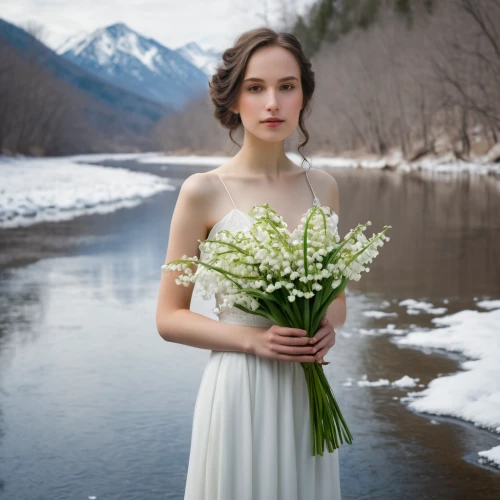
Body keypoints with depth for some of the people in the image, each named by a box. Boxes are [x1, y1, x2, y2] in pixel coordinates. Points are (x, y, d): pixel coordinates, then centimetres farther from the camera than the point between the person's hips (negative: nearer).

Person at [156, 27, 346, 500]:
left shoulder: (322, 186, 3)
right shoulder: (203, 191, -9)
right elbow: (169, 318, -5)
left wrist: (329, 326, -6)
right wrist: (254, 339, -18)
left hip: (308, 388, 4)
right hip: (240, 386, -4)